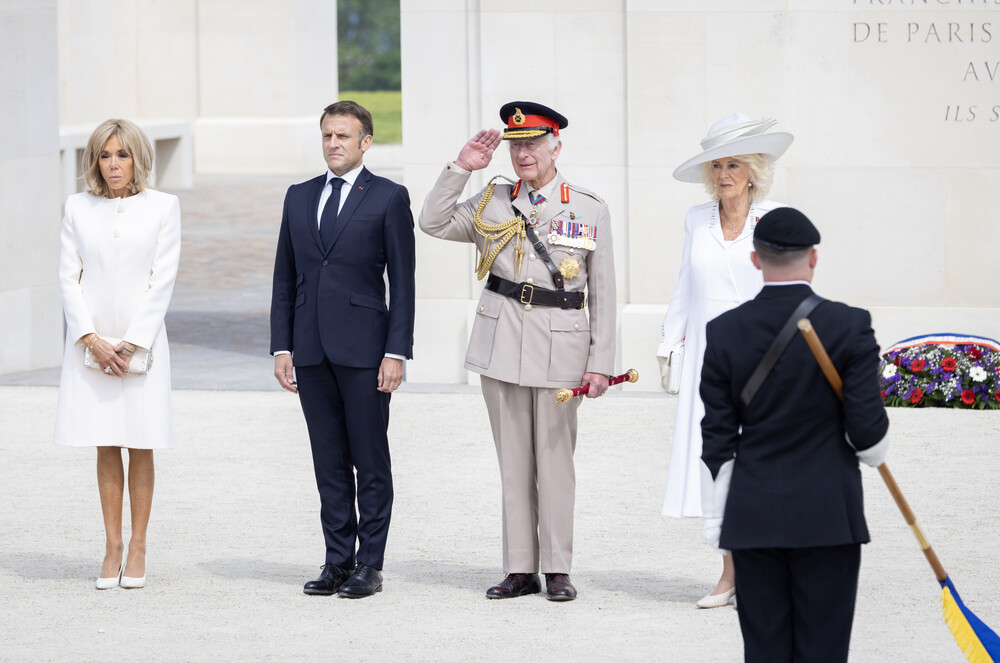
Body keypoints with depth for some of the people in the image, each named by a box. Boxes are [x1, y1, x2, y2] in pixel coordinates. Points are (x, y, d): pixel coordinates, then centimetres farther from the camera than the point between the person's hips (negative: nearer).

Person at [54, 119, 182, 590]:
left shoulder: (162, 207, 1)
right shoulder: (78, 209, 6)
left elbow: (163, 280, -3)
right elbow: (69, 278, 3)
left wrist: (131, 343, -11)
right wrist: (93, 339, -9)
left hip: (142, 342, -1)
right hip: (91, 343, 1)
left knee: (140, 447, 1)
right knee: (105, 449, 3)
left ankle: (137, 548, 7)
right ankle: (112, 547, 9)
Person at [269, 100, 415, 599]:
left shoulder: (388, 198, -1)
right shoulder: (299, 198, 13)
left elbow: (402, 282, -4)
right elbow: (285, 277, 14)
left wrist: (396, 352, -10)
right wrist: (281, 346, 6)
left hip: (364, 348, -4)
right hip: (311, 351, 4)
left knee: (370, 462, 0)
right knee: (329, 464, 8)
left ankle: (369, 565, 5)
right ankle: (338, 561, 13)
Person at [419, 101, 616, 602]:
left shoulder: (589, 209, 3)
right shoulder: (493, 203, 9)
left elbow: (602, 292, 3)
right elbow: (433, 223, 3)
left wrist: (600, 362, -2)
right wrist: (462, 168, -3)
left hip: (559, 345, -2)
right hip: (501, 343, 3)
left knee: (554, 460, 0)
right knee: (513, 460, 6)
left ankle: (558, 569, 7)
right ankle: (520, 569, 10)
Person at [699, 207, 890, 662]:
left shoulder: (724, 332, -1)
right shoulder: (849, 326, -8)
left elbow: (716, 440, 2)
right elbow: (868, 428, -8)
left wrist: (715, 522, 8)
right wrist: (873, 453, 15)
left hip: (753, 518, 2)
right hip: (828, 517, -2)